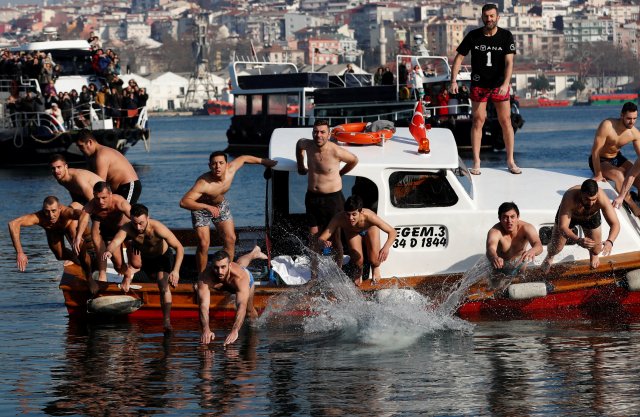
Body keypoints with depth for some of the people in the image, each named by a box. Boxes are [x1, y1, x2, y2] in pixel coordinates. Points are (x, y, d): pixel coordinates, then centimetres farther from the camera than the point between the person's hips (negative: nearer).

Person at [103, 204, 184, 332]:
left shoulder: (158, 228, -39)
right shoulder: (127, 229, -33)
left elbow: (179, 248, -38)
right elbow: (115, 242, -50)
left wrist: (176, 271, -50)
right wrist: (109, 251, -75)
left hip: (162, 256, -6)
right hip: (143, 257, 6)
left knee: (163, 285, -20)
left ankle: (167, 321, -19)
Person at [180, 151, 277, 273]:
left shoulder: (231, 169, -25)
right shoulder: (203, 184, -41)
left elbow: (243, 158, -3)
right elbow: (183, 202, -48)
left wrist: (263, 161, 10)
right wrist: (207, 207, -55)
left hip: (221, 205, 6)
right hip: (201, 208, -5)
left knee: (230, 239, 3)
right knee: (203, 244, -13)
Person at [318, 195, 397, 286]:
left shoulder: (369, 216, -45)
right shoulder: (339, 219, -42)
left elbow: (393, 232, -42)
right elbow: (321, 238, -41)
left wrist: (386, 247, -61)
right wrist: (323, 242, -67)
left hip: (370, 228, -1)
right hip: (352, 232, 1)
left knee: (374, 261, -13)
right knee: (358, 261, -16)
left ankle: (375, 268, 28)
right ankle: (359, 271, 24)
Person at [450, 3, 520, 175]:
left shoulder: (506, 36, -6)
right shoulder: (473, 36, -3)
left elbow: (509, 62, -14)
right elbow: (459, 57, 2)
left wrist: (506, 83, -27)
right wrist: (453, 80, -9)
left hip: (499, 85, 0)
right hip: (479, 85, 0)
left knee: (506, 121, 1)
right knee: (478, 121, -2)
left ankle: (510, 161, 10)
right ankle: (476, 162, 2)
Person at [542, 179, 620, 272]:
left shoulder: (602, 198, -43)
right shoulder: (569, 197, -47)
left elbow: (615, 224, -41)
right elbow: (562, 227, -48)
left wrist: (610, 241, -62)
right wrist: (578, 240, -66)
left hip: (591, 216, 1)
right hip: (568, 214, -1)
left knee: (596, 250, 1)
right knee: (556, 248, 0)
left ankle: (594, 255, 42)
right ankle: (549, 257, 40)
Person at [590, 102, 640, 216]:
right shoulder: (607, 126, -30)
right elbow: (595, 151, -26)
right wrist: (598, 175, -23)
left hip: (617, 158, 6)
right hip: (600, 160, -6)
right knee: (619, 175, -33)